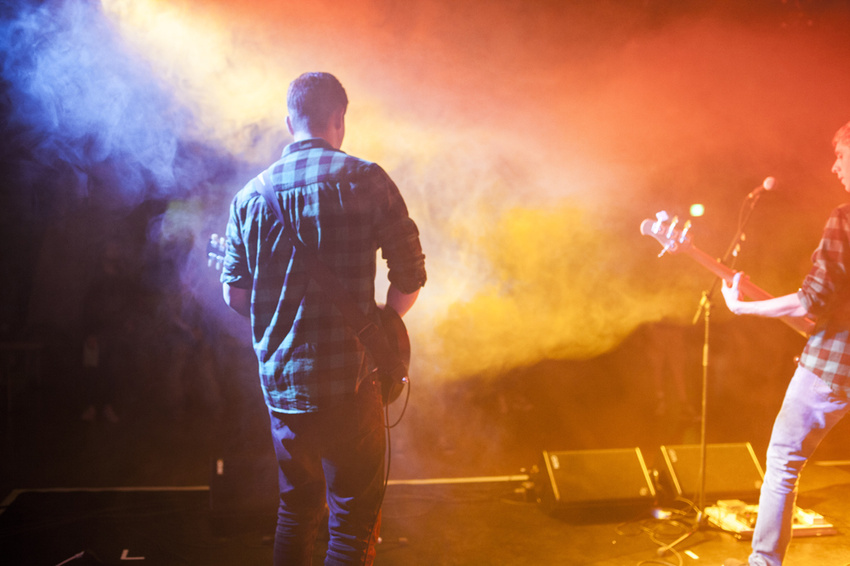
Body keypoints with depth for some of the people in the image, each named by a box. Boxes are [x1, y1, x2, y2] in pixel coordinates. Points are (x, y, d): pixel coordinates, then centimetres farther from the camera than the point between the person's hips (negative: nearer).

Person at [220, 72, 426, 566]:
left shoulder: (249, 195, 7)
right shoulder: (363, 178, -6)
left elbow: (234, 294, 10)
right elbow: (411, 276, -7)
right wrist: (381, 322, 11)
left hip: (278, 381, 5)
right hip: (348, 379, -5)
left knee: (297, 510, 22)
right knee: (354, 523, 4)